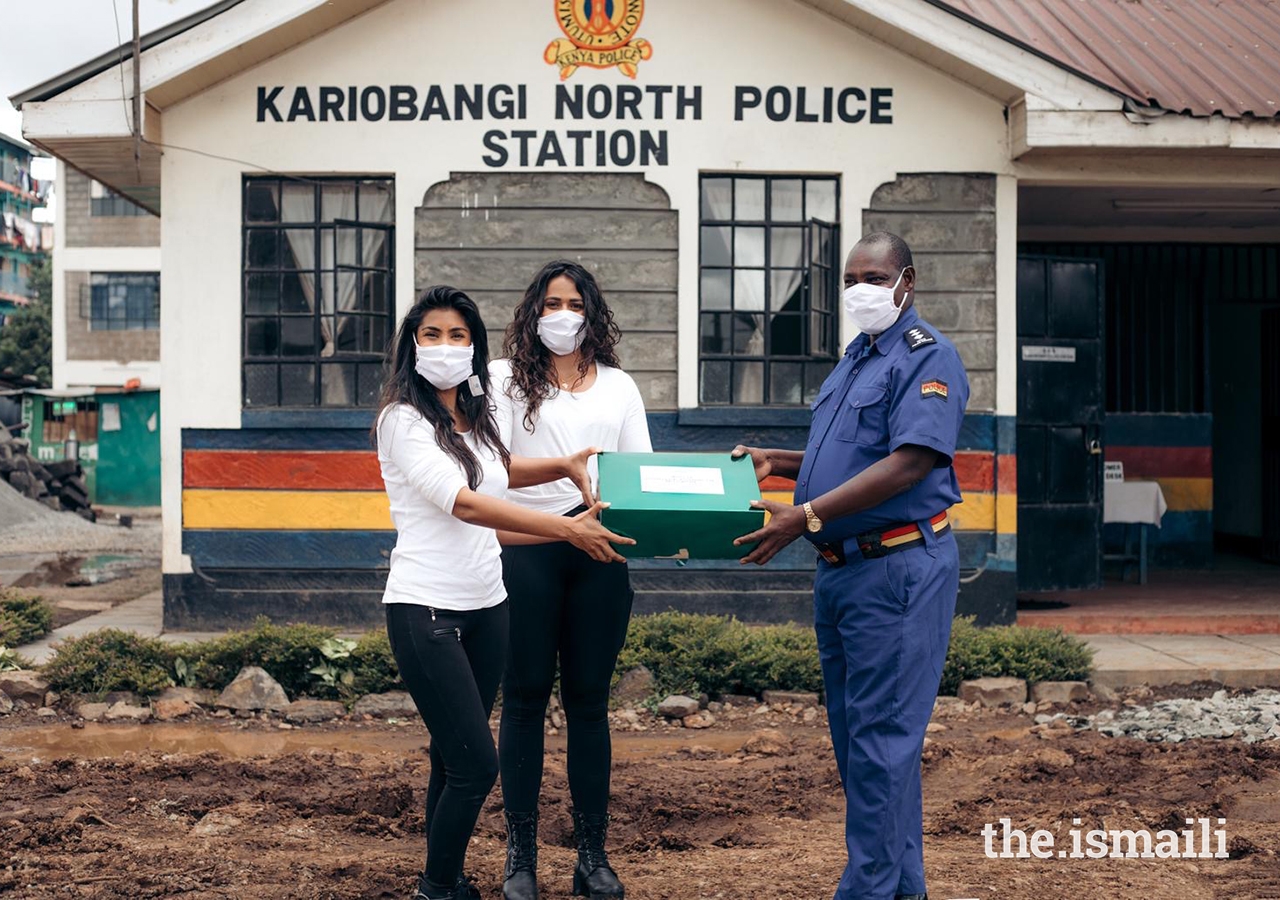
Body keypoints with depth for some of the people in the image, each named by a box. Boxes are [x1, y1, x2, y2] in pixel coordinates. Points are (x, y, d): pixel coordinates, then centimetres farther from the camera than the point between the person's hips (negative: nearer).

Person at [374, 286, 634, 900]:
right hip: (426, 610, -7)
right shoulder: (403, 419, -11)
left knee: (455, 759, 11)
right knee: (477, 764, -9)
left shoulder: (473, 417, 10)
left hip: (485, 606, 7)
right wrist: (569, 530, -28)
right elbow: (464, 503, -23)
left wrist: (562, 466, 15)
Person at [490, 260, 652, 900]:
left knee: (589, 701, 6)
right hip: (525, 551, -2)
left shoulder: (618, 386, 15)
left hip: (599, 553, 3)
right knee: (525, 698, 1)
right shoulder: (507, 380, 6)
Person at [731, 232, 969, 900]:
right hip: (841, 568, 10)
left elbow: (910, 462, -24)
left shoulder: (926, 356, -12)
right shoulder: (856, 357, 17)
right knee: (854, 733, 15)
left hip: (898, 567, -10)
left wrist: (806, 516, -27)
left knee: (880, 736, -6)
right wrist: (775, 462, 10)